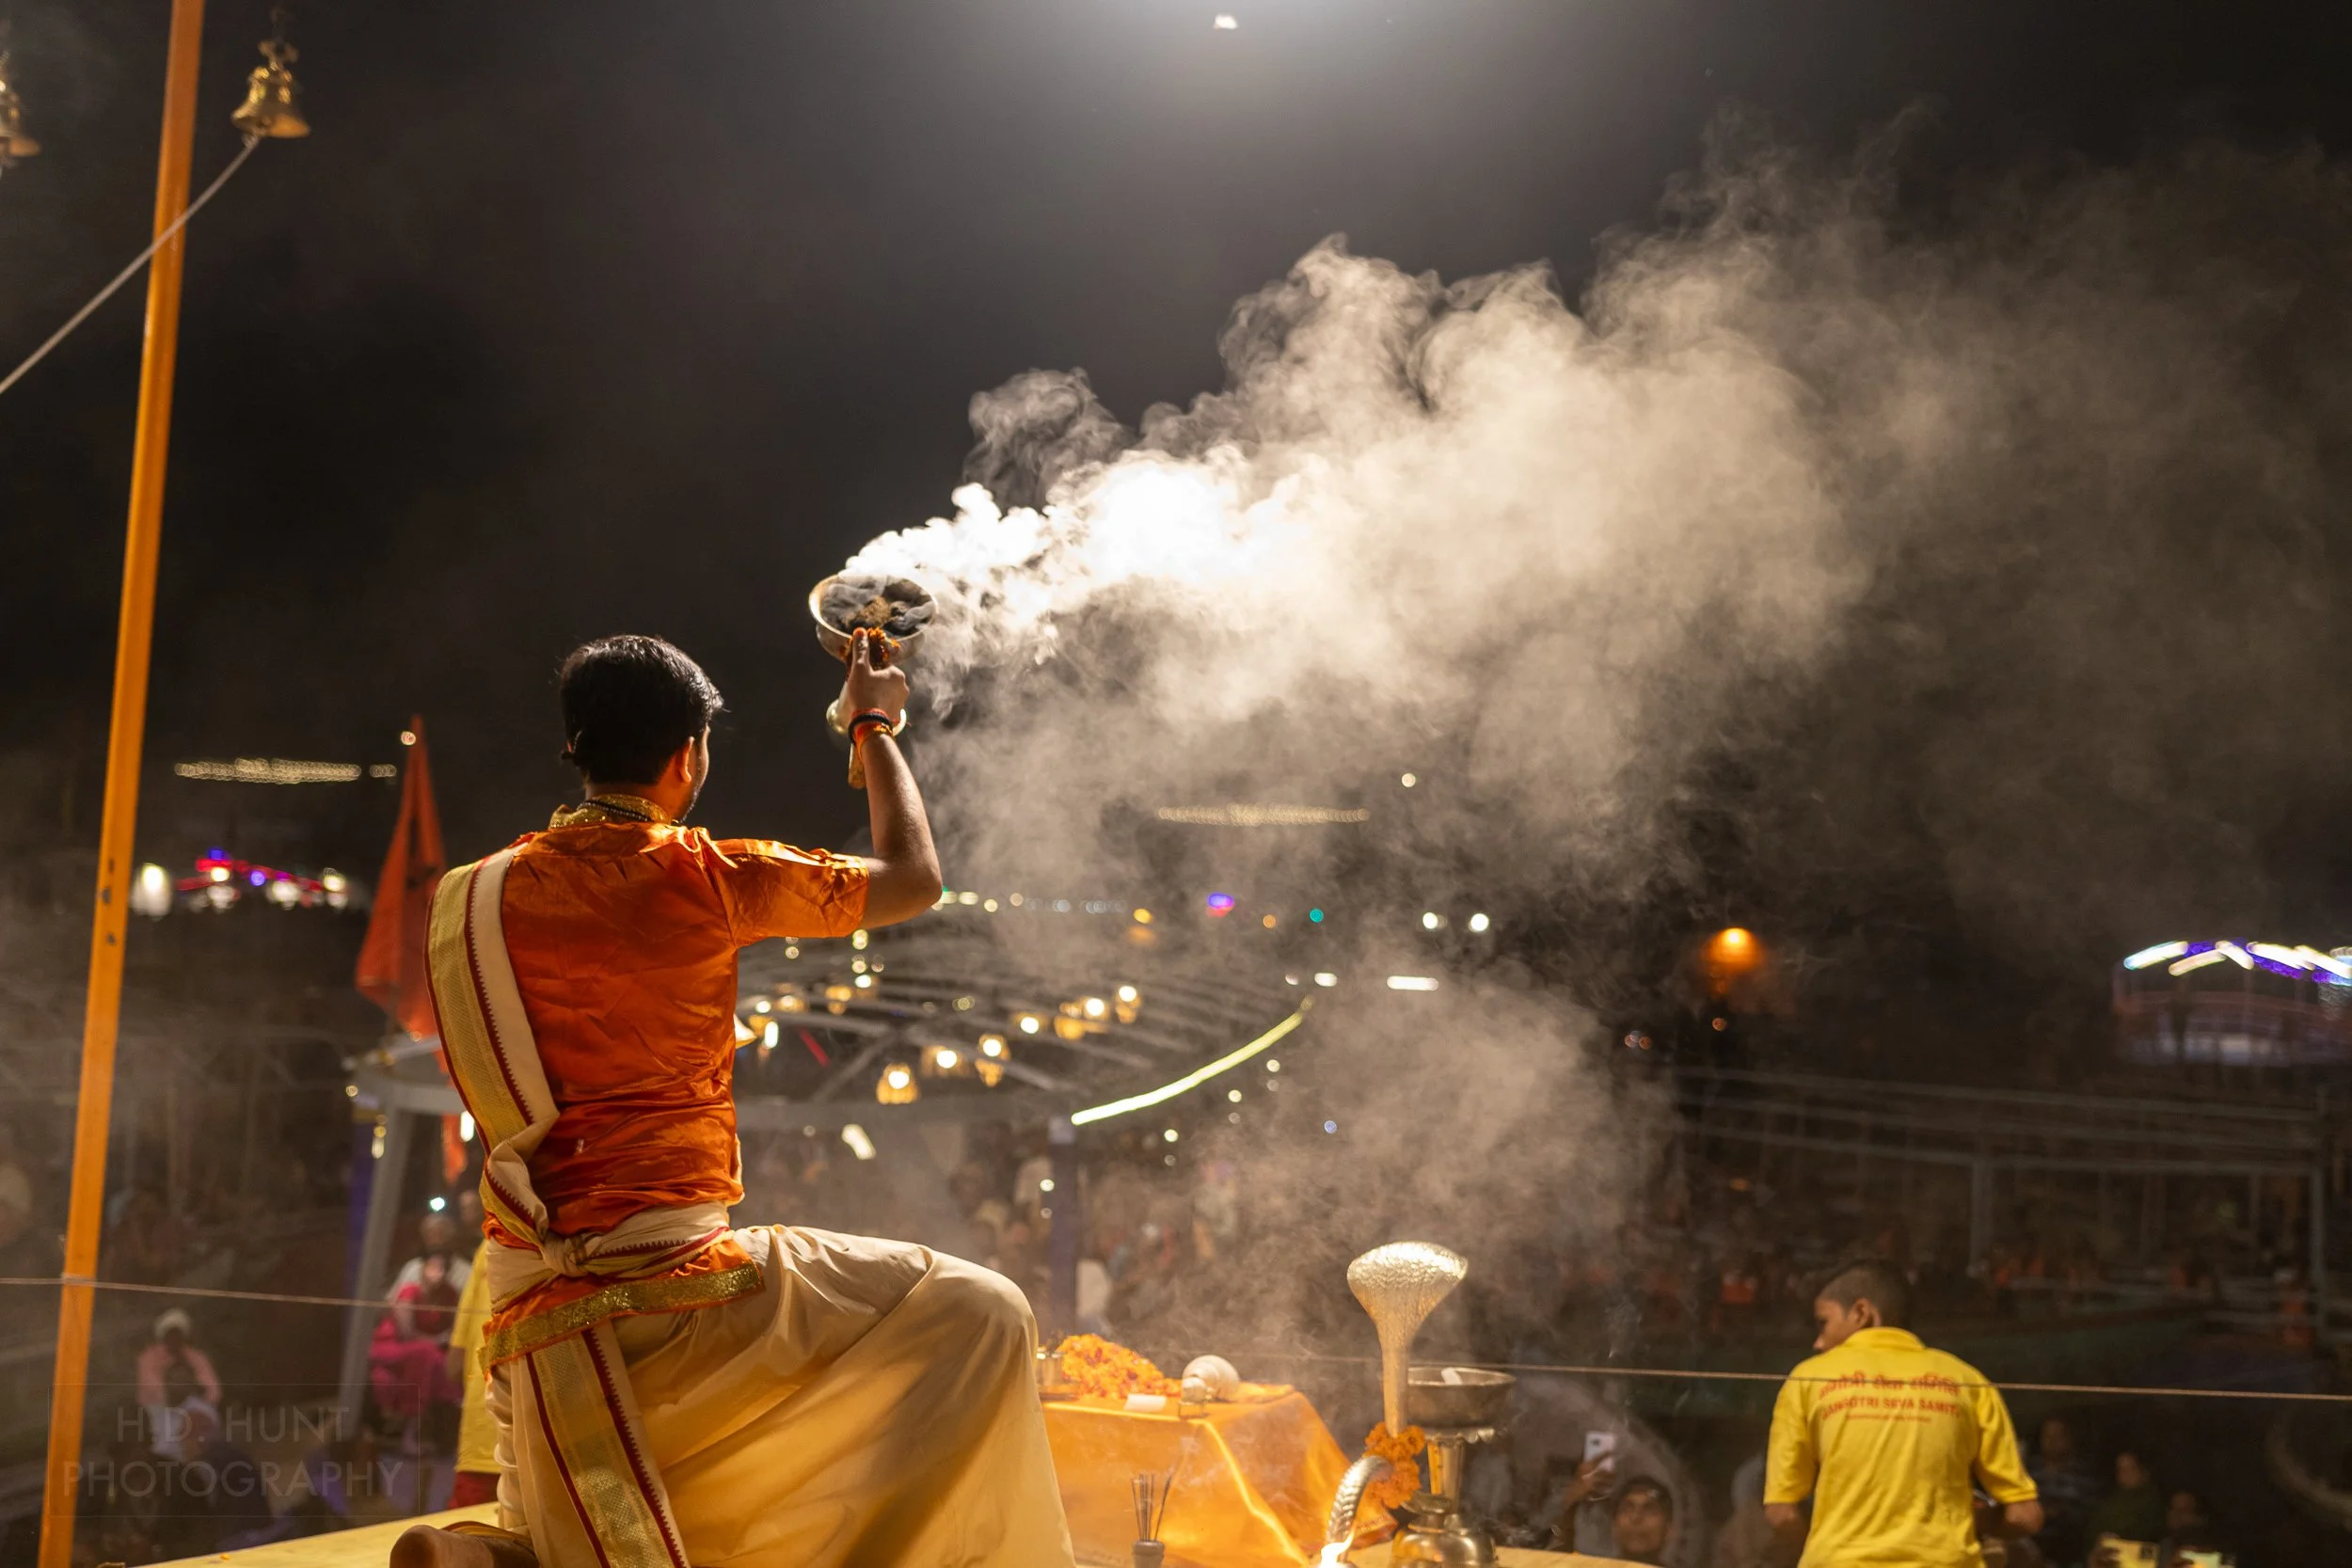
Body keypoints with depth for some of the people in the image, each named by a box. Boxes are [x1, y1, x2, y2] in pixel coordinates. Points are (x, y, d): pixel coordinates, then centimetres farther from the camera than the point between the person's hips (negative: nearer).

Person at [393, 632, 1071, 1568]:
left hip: (530, 1315, 7)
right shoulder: (701, 878, -5)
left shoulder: (474, 896, 10)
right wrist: (876, 727, 25)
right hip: (662, 1282, -6)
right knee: (978, 1321, 1)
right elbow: (913, 880, 9)